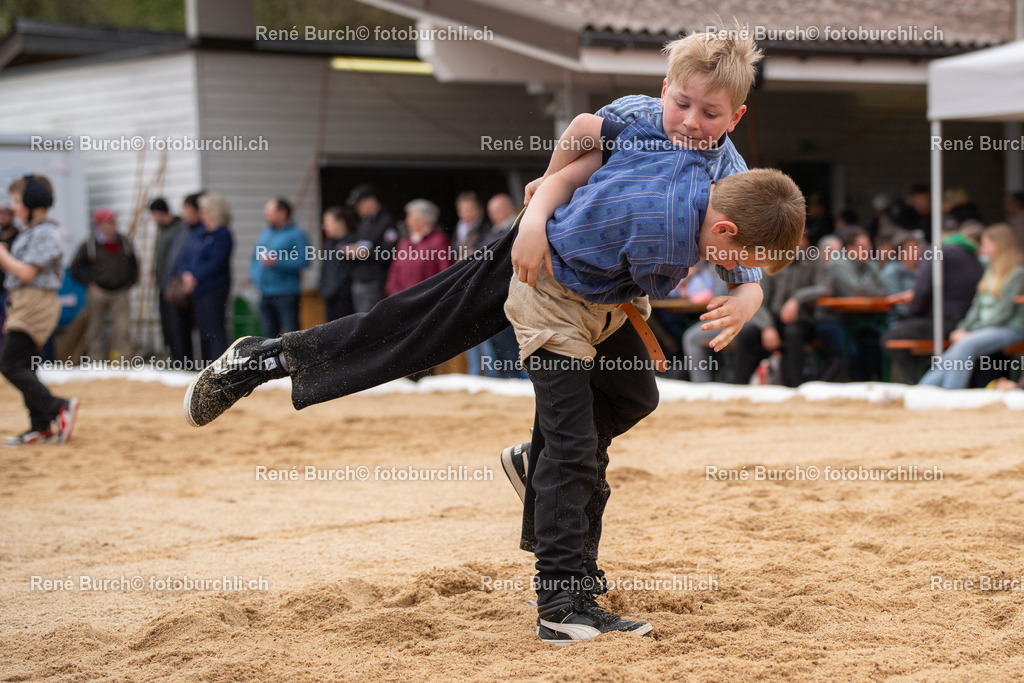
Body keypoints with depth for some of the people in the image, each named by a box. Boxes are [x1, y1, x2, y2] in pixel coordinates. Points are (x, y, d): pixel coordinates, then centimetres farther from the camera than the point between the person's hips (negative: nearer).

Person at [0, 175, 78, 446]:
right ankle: (40, 427, 13)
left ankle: (58, 408, -14)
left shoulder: (45, 233, -13)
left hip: (36, 303, -10)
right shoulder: (28, 233, 18)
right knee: (23, 366, 10)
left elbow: (26, 272, -18)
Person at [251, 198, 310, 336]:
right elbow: (255, 257, 25)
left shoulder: (296, 234, -7)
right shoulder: (266, 233, 16)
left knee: (290, 335, -10)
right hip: (265, 294, 8)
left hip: (286, 294, -8)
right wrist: (255, 275, 8)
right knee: (268, 334, 10)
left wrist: (276, 262, -19)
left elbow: (303, 261, -17)